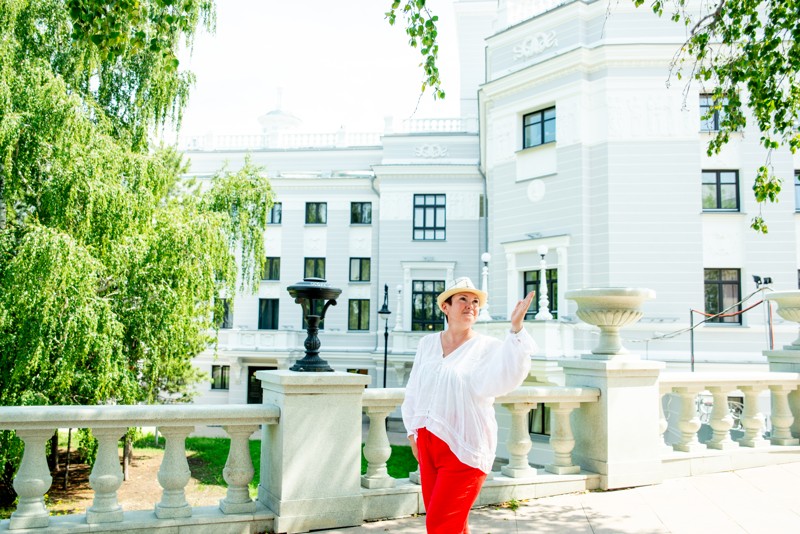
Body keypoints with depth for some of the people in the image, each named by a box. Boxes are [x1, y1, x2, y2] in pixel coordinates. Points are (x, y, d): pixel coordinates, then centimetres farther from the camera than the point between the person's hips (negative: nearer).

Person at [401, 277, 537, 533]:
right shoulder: (427, 343, 7)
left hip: (463, 447, -5)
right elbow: (413, 391, 16)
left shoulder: (488, 347, -7)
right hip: (428, 442, 5)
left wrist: (516, 329, -35)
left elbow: (502, 380, -28)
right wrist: (413, 433, 15)